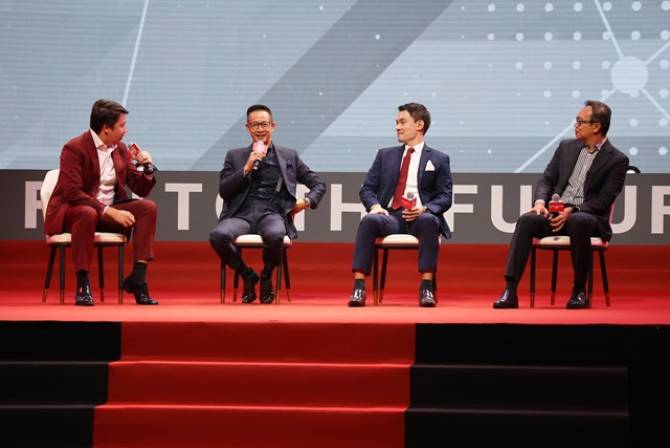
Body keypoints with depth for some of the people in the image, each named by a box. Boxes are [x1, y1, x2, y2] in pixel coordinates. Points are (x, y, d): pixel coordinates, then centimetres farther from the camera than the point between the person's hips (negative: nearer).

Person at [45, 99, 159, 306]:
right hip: (72, 210, -6)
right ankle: (83, 285, -32)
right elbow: (72, 192, -24)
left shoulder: (120, 149, 7)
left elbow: (140, 189, 12)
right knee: (87, 213, -40)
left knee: (148, 207, -16)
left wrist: (148, 170, -11)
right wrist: (110, 212, -30)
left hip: (109, 210, 6)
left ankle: (137, 279, -20)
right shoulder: (74, 148, -13)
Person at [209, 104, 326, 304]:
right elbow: (223, 190, 9)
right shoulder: (235, 156, 20)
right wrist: (247, 168, -2)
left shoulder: (289, 156, 19)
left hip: (272, 214, -1)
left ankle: (266, 276, -4)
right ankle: (247, 276, -4)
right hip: (242, 214, 1)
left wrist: (308, 201, 0)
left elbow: (319, 185, 21)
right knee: (217, 235, -34)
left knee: (275, 235, -39)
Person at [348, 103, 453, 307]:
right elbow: (367, 189, 16)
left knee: (429, 221, -38)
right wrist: (374, 205, -7)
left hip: (420, 217, -2)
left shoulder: (438, 159, 13)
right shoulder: (385, 155, 21)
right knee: (369, 220, -33)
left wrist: (426, 208, -15)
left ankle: (426, 287, -39)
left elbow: (445, 197, 6)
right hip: (390, 216, 2)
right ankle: (359, 287, -38)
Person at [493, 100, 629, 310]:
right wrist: (540, 202, -7)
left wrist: (572, 211, -19)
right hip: (555, 213, 4)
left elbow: (603, 201, -6)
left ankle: (579, 290, -23)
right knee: (526, 220, -28)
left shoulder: (617, 160, 0)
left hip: (587, 216, -4)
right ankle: (510, 291, -35)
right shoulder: (566, 147, 16)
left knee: (577, 222, -40)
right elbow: (546, 179, 15)